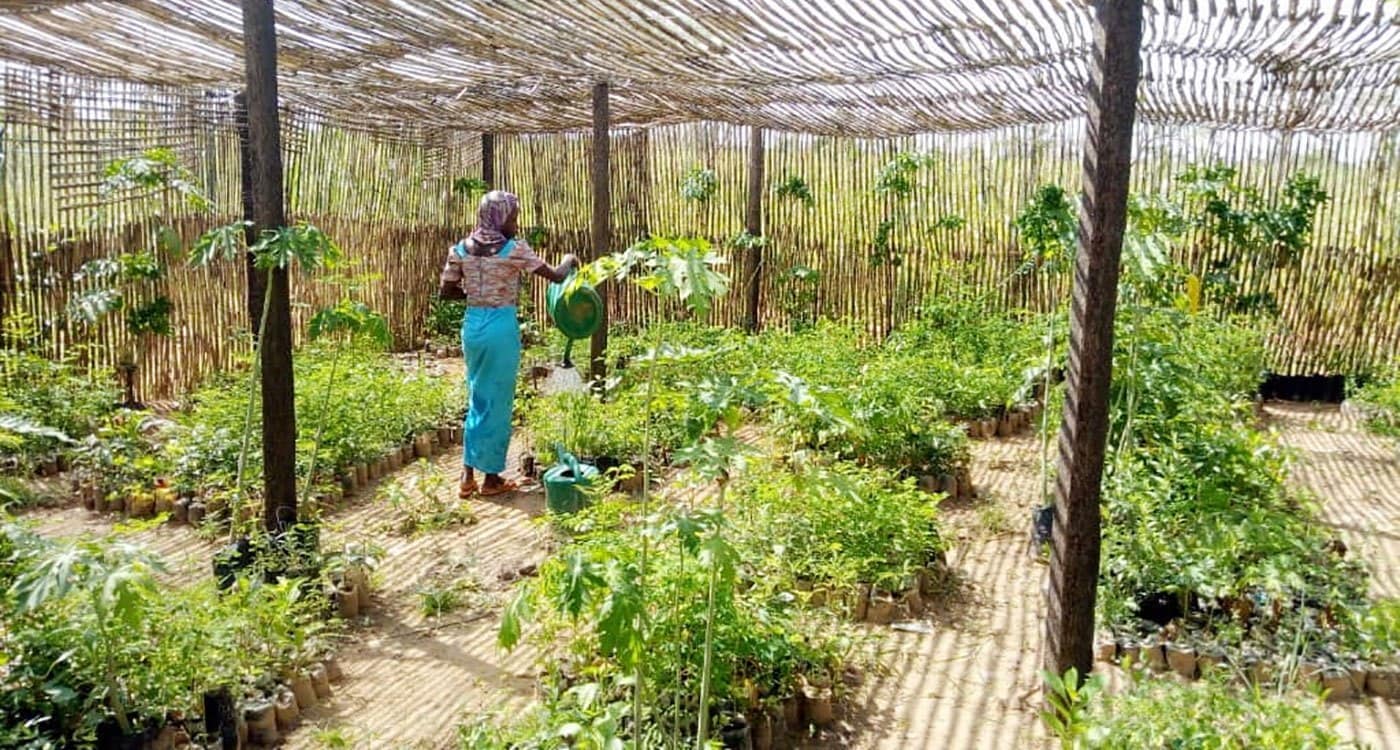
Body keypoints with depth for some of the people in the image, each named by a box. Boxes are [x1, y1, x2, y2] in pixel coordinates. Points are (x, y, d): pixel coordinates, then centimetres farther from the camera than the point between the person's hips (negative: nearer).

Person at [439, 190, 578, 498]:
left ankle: (468, 475, 17)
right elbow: (556, 276, -5)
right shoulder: (514, 249, -11)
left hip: (472, 325, 5)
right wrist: (569, 261, 16)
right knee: (497, 402, 4)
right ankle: (491, 478, 12)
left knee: (477, 399, 17)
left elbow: (446, 292, 7)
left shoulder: (460, 249, 3)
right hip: (501, 328, -5)